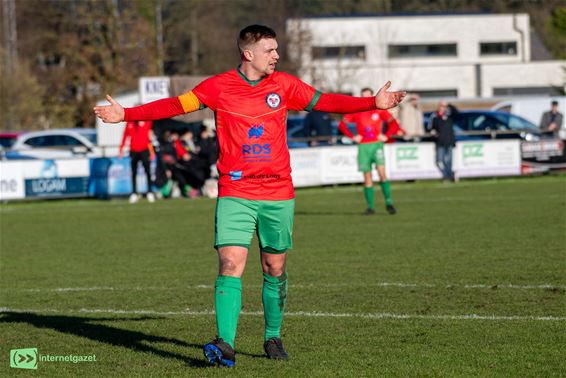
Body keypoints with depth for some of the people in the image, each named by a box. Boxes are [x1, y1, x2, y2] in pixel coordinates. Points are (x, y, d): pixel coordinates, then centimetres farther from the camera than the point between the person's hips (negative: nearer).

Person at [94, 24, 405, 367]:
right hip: (235, 194, -2)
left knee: (275, 268, 9)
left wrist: (374, 103, 0)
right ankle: (225, 345, -20)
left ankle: (273, 337, 25)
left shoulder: (284, 85, 5)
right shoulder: (219, 87, -1)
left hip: (278, 194, 3)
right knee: (231, 264, -15)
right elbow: (174, 105, -1)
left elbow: (325, 102, 7)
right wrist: (125, 114, -8)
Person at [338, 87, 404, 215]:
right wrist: (352, 136, 1)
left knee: (381, 171, -16)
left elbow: (393, 123, 8)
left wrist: (386, 136, -4)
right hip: (363, 146, 1)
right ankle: (370, 207, 5)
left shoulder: (379, 110, 3)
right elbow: (342, 124, 10)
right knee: (367, 177, 2)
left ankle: (388, 202, -11)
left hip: (376, 145, -1)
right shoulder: (355, 112, 5)